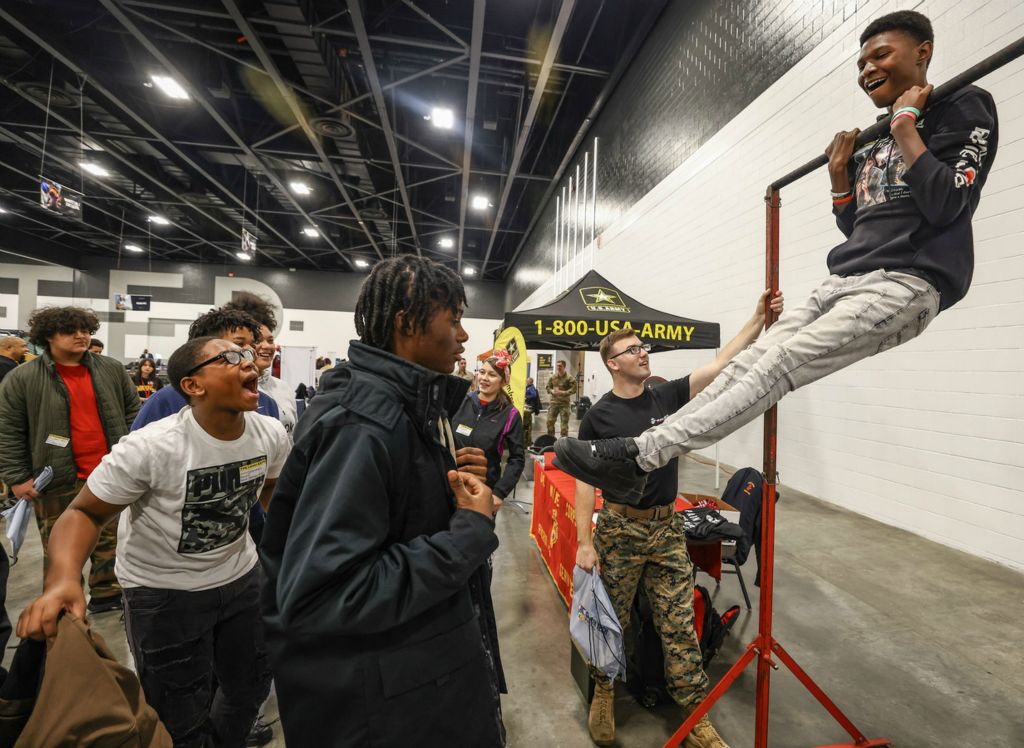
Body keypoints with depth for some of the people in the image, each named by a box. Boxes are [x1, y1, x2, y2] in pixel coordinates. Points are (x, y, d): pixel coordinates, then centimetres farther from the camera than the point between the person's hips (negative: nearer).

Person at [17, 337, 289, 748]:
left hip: (242, 576, 5)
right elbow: (85, 512, -16)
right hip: (164, 589, -4)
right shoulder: (150, 447, -27)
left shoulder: (272, 434, -13)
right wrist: (63, 579, -34)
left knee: (252, 687, 23)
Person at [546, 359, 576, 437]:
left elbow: (573, 389, -13)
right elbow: (548, 387, 16)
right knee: (549, 421, 5)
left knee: (564, 422, 1)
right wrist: (552, 391, -7)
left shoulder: (570, 377, -8)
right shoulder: (553, 377, 7)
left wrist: (562, 392, -20)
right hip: (553, 402, 4)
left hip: (564, 403, -4)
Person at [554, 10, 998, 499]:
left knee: (776, 367, -24)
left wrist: (906, 124, -6)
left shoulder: (965, 108, 3)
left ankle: (638, 455, -29)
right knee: (749, 362, -8)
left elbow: (944, 206, -14)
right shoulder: (872, 146, 24)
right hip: (843, 281, 7)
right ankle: (635, 458, -12)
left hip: (905, 284, -7)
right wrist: (839, 171, 14)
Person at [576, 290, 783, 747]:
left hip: (667, 528, 3)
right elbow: (586, 480, -8)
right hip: (619, 529, -2)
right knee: (611, 622, 14)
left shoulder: (668, 396, 0)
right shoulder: (598, 416, -9)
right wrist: (584, 542, -10)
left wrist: (759, 318, -15)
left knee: (679, 625, 10)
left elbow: (722, 364, -6)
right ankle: (604, 692, 38)